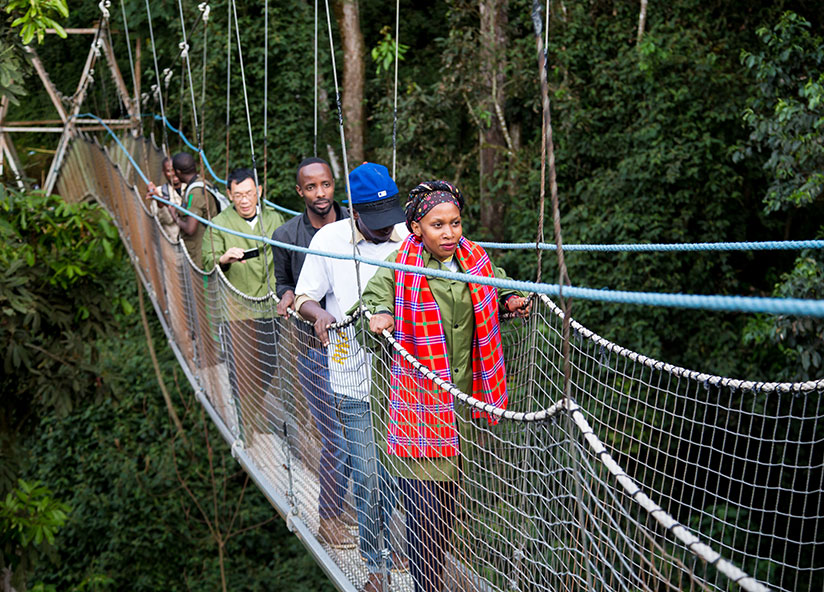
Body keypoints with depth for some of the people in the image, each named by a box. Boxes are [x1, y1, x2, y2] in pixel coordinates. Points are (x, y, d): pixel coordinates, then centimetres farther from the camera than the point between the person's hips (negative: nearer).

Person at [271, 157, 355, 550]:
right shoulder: (286, 237, -1)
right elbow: (283, 283, 13)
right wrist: (287, 296, -9)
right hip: (316, 350, -2)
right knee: (338, 439, -2)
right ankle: (329, 515, 17)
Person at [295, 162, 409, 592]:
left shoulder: (410, 237, 0)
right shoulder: (329, 239, -2)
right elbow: (305, 297, 4)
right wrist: (318, 313, -18)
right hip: (355, 382, -1)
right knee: (367, 479, 3)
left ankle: (396, 543, 35)